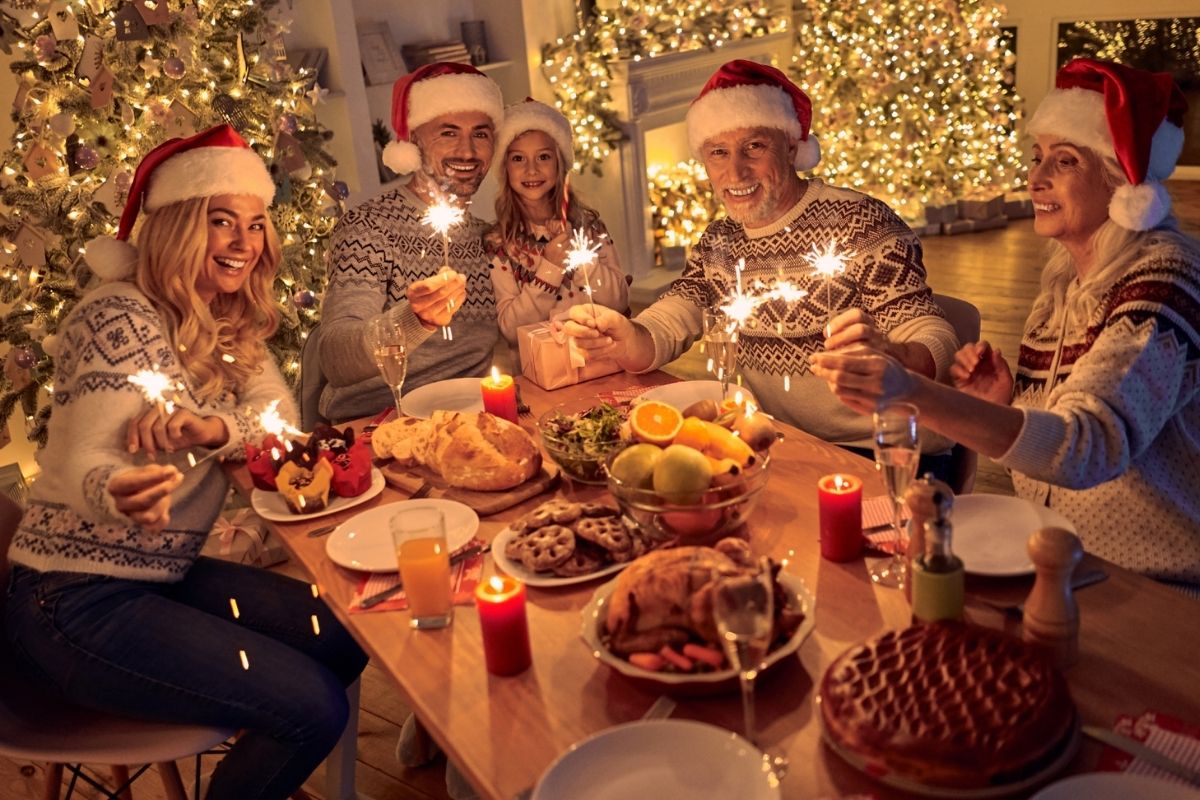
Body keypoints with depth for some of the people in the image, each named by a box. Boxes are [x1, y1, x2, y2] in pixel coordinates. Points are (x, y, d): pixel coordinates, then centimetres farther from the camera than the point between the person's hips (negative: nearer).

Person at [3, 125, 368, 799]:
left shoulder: (229, 322, 7)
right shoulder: (121, 316, -19)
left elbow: (279, 410, -6)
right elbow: (84, 465, -27)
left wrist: (215, 429, -28)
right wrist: (122, 493, -51)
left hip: (167, 576, 8)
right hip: (77, 599, -8)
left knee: (352, 637, 4)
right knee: (312, 707, -16)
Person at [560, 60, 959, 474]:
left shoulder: (861, 223, -12)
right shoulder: (718, 242, 8)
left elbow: (935, 341, -16)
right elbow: (661, 331, 2)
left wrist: (887, 356, -40)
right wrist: (622, 340, -22)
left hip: (884, 456, -5)